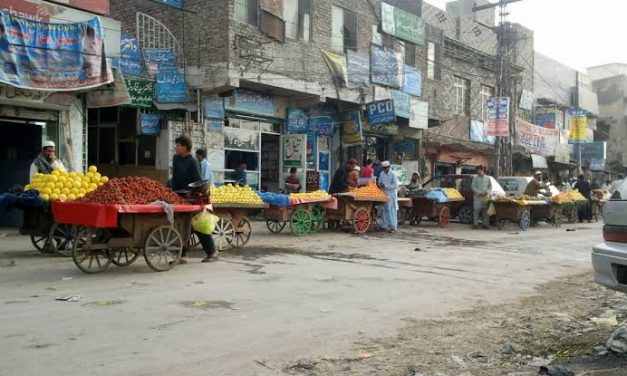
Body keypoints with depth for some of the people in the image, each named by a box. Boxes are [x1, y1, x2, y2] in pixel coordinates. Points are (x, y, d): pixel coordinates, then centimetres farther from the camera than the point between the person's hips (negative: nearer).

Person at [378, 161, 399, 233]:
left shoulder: (393, 175, -8)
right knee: (384, 210, 9)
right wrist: (380, 185, -5)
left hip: (391, 195, -6)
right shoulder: (381, 174, 10)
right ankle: (384, 225, 17)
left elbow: (395, 185, -12)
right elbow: (379, 183, 18)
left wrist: (385, 186, -19)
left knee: (391, 210, -7)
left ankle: (393, 227, -6)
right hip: (383, 194, 6)